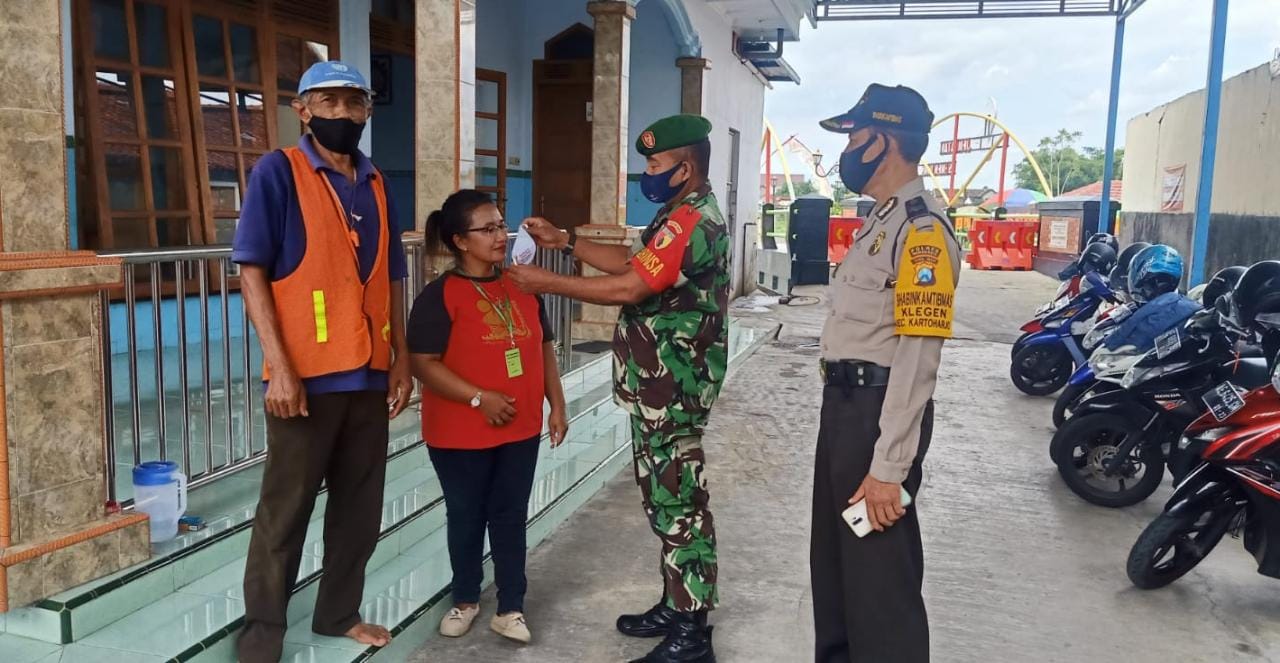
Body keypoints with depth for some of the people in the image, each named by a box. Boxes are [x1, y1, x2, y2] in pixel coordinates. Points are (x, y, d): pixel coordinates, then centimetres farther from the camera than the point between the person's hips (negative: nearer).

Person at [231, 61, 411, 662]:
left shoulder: (375, 184, 12)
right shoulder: (278, 172, -4)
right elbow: (252, 271, -9)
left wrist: (401, 358, 9)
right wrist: (278, 365, -16)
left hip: (369, 374, 5)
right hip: (306, 374, -5)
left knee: (360, 505, 13)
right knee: (285, 512, 5)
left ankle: (339, 613, 31)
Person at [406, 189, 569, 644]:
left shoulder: (523, 286, 5)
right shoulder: (440, 296, -12)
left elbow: (543, 348, 11)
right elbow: (423, 364, -17)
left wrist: (556, 405, 6)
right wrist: (480, 398, -21)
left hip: (520, 429, 4)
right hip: (460, 433, -3)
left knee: (510, 516, 11)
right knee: (466, 517, 13)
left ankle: (511, 608, 22)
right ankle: (465, 600, 33)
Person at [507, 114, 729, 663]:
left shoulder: (692, 222, -19)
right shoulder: (685, 215, 15)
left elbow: (628, 289, -23)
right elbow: (634, 263, 19)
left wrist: (547, 283, -15)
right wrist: (564, 242, 13)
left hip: (673, 389, -11)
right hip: (659, 386, 11)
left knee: (679, 504, -3)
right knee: (666, 498, 17)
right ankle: (676, 607, 30)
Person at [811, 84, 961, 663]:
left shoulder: (920, 228, -17)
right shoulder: (880, 221, 15)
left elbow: (916, 359, -23)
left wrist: (888, 467, -24)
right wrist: (841, 405, 20)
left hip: (879, 412, -10)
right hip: (843, 404, 10)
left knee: (879, 571, 1)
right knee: (834, 557, 21)